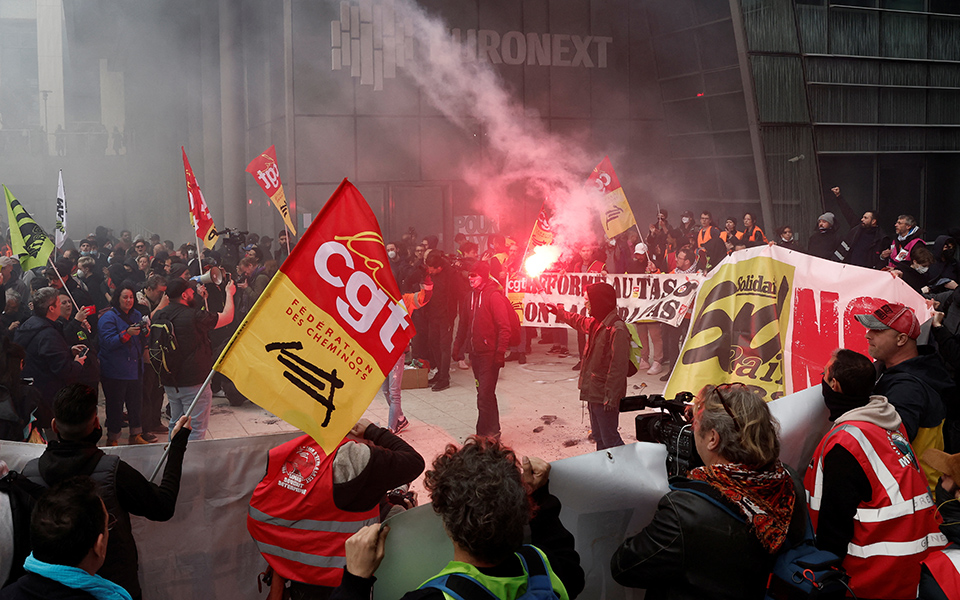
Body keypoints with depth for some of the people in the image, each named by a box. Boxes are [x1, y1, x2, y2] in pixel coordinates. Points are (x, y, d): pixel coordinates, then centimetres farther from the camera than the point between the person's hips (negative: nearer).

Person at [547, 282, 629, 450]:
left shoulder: (617, 329, -21)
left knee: (610, 440, -8)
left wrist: (611, 398, -25)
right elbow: (578, 321, 35)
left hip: (605, 397, -10)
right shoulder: (595, 324, 9)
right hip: (593, 393, 10)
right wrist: (558, 312, 49)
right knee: (599, 437, 18)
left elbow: (618, 367, -24)